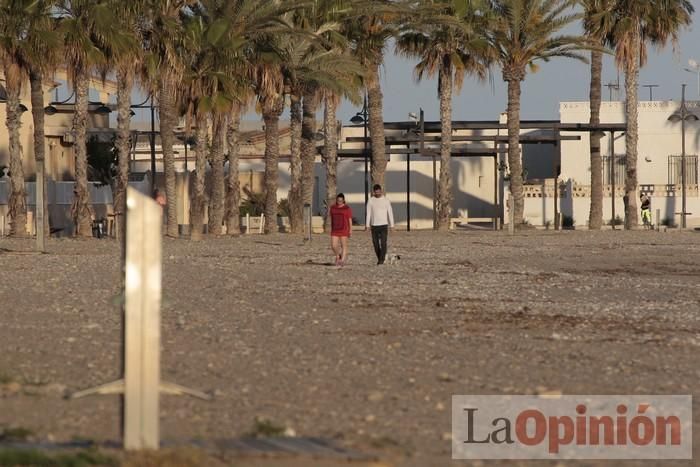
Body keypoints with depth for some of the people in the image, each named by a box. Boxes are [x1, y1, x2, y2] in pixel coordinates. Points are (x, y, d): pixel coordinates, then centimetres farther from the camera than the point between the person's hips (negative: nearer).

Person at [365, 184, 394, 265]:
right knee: (375, 243, 5)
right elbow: (368, 213, 3)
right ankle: (379, 259, 19)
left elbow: (390, 213, 3)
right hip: (374, 225, 2)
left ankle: (382, 259, -12)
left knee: (383, 242, -12)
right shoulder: (371, 201, 4)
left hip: (384, 225, -2)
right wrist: (367, 224, -6)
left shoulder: (386, 200, 2)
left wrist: (392, 225, -2)